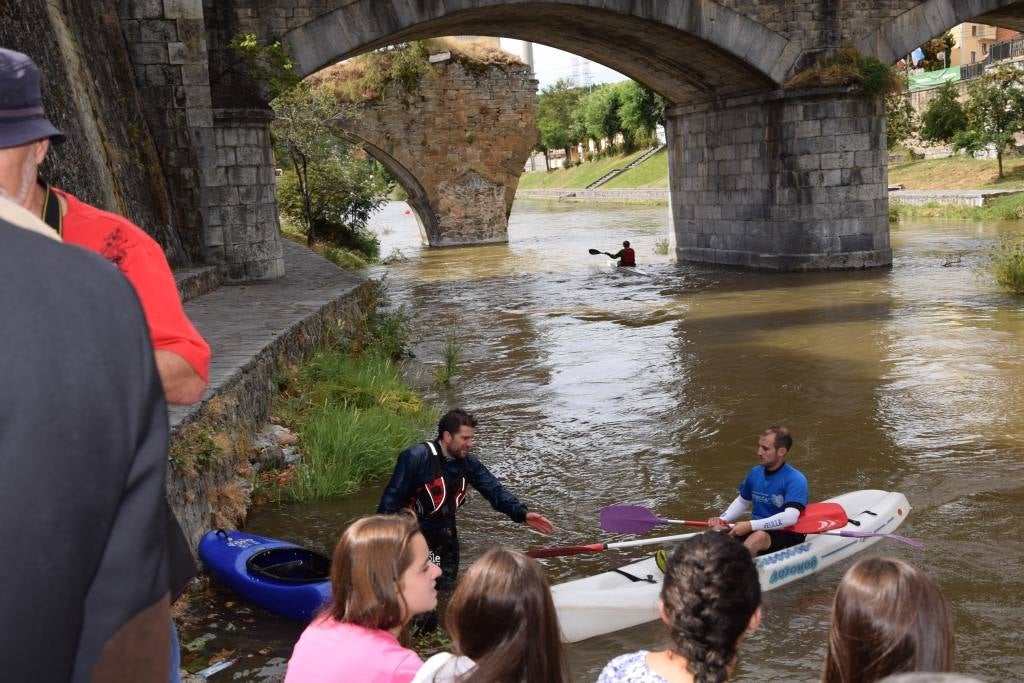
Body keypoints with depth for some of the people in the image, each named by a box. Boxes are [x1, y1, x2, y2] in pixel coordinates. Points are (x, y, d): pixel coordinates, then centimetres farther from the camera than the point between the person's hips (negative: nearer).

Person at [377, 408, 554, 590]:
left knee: (447, 585, 16)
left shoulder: (468, 463, -3)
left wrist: (522, 514, -17)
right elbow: (392, 496, -19)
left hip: (445, 534, 6)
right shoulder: (415, 458, -21)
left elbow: (494, 490, -4)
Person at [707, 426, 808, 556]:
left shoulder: (795, 479, -14)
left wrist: (751, 525, -32)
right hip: (755, 530, 7)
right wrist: (722, 519, 5)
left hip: (787, 535, -7)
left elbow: (790, 517, -28)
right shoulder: (755, 472, 8)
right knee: (717, 530, -18)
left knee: (760, 536, -38)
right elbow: (742, 501, 25)